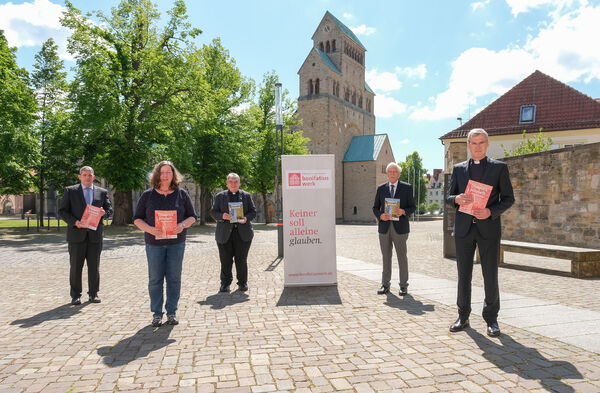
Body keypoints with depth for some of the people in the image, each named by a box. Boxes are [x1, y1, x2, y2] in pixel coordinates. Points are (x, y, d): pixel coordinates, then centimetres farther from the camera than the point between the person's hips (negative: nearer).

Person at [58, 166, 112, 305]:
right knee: (76, 266, 3)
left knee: (94, 266, 6)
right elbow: (62, 211, 2)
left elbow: (109, 209, 12)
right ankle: (75, 295, 12)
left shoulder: (102, 192, 11)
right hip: (77, 234, -1)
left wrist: (104, 213, -11)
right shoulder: (70, 191, 6)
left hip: (95, 235, 2)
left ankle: (93, 293, 16)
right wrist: (74, 222, -14)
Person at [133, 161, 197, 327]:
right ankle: (156, 313, 17)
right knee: (155, 279, 4)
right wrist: (150, 229, -15)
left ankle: (172, 312, 18)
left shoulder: (182, 194, 4)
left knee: (174, 278, 4)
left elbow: (192, 216, 7)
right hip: (154, 243, 0)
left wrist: (182, 225, -14)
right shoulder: (147, 195, 3)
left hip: (176, 243, 0)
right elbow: (137, 219, 4)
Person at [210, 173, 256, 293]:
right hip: (225, 232, 0)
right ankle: (225, 283, 15)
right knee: (225, 260, 1)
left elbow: (253, 212, 9)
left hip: (243, 232, 0)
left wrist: (246, 218, -12)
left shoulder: (246, 196, 12)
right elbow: (213, 212, 6)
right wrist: (222, 216, -15)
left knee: (241, 259, 3)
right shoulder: (220, 196, 11)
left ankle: (242, 283, 16)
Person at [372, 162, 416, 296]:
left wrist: (403, 211, -16)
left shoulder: (407, 188, 4)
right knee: (386, 257, 8)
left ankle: (403, 285, 13)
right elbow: (375, 207, 11)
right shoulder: (381, 188, 10)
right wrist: (380, 216, -10)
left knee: (402, 257, 2)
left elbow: (412, 207, 4)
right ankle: (385, 285, 17)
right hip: (384, 228, 2)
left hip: (400, 228, -2)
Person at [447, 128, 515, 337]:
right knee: (463, 274, 8)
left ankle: (491, 319, 17)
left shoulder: (499, 167, 5)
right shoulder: (458, 168, 11)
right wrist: (457, 199, -11)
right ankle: (463, 316, 20)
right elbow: (449, 196, 12)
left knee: (490, 276, 2)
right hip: (464, 227, 2)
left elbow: (508, 198, 2)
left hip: (489, 228, -2)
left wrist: (490, 212, -15)